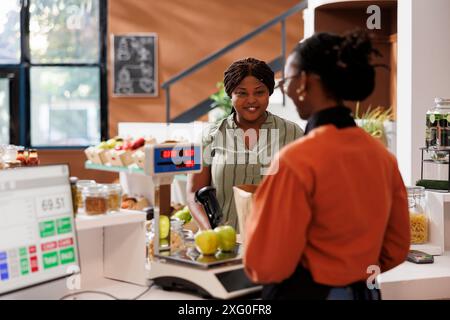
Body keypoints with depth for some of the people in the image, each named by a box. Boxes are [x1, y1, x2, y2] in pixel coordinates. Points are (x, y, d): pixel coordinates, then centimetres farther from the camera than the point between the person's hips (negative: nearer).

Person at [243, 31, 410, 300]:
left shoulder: (296, 160, -22)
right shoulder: (383, 155, -2)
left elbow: (265, 265, -18)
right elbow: (396, 248, 7)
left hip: (305, 293, -6)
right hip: (366, 292, 6)